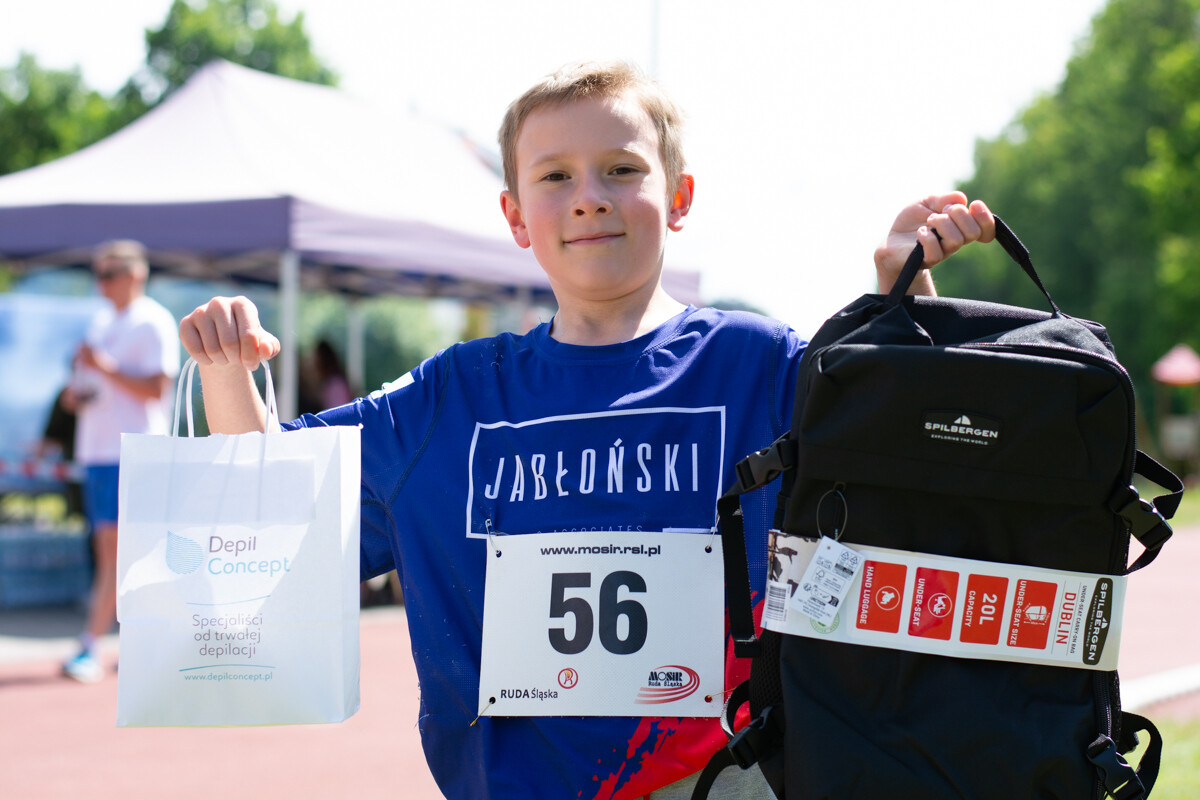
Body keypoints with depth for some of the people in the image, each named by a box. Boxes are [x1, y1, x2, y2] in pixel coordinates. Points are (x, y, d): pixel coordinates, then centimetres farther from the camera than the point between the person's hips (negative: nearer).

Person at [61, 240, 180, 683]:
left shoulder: (154, 323, -6)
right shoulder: (100, 323, 18)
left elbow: (158, 390, -14)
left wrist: (106, 368, -19)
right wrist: (75, 393, 2)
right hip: (94, 450, 8)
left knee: (114, 551, -12)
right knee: (108, 551, 8)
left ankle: (88, 649, -15)